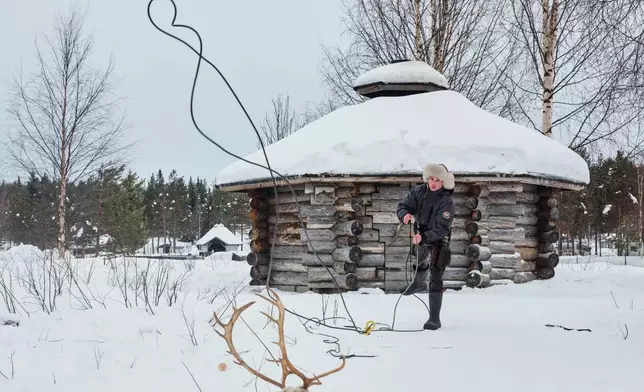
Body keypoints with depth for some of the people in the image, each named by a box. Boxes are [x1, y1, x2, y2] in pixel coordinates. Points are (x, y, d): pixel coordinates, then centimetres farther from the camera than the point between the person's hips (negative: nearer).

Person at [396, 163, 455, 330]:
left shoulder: (446, 201, -25)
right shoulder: (418, 191, -11)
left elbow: (442, 228, -29)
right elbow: (402, 206, -9)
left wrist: (424, 237, -44)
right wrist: (405, 215, -33)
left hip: (439, 241, -5)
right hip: (422, 238, 5)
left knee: (435, 280, -12)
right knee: (421, 267, 32)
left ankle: (434, 319, -7)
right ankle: (418, 284, 65)